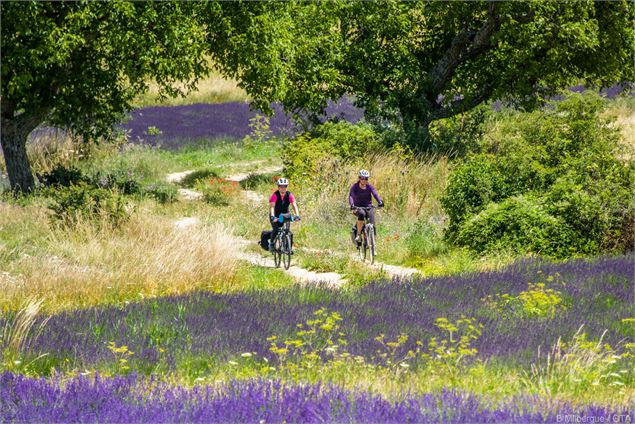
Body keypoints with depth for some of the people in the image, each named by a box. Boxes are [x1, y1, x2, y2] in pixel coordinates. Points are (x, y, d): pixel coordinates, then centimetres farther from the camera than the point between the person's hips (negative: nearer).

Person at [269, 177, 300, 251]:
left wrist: (297, 215, -42)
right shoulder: (275, 195, -24)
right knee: (276, 229, -21)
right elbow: (272, 206, -34)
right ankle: (271, 243, 2)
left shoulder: (289, 195, -17)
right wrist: (272, 216, -50)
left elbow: (294, 205, -26)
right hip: (275, 215, -2)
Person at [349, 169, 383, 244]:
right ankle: (358, 235, -30)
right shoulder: (355, 187, -8)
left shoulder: (369, 186, -2)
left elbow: (375, 194, -17)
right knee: (361, 214, -37)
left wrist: (380, 202, -38)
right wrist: (352, 205, -43)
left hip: (368, 207, 2)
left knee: (372, 224, -19)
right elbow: (351, 196, -22)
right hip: (358, 208, -2)